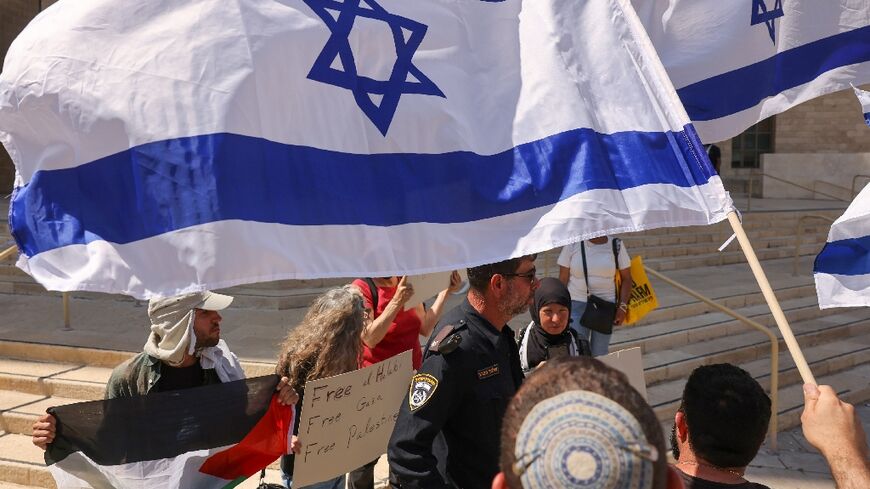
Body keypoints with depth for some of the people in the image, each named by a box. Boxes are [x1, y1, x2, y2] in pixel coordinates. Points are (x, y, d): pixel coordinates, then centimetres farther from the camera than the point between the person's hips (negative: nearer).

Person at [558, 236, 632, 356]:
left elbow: (626, 278, 5)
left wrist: (622, 306, -4)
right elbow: (563, 278, 2)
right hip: (577, 304, -1)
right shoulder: (573, 244, -1)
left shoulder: (616, 245, 1)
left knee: (600, 354, 6)